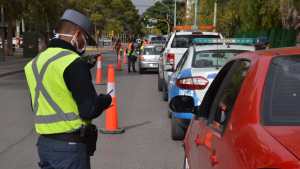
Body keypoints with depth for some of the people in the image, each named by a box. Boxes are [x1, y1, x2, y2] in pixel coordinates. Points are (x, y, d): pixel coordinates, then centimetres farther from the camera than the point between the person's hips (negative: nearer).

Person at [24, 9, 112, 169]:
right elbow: (89, 110, -20)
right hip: (70, 145, -7)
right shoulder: (73, 62, -17)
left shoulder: (34, 63, 7)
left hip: (44, 142, 8)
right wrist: (106, 99, 1)